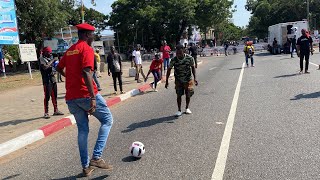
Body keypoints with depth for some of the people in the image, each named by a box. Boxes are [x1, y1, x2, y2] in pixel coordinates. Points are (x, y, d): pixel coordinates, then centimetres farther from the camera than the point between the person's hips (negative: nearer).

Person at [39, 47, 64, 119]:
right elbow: (45, 67, -24)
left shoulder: (50, 59, 16)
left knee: (54, 96, 14)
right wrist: (52, 61, -16)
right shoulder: (42, 59, -6)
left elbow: (55, 67, 20)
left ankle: (56, 110, 24)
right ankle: (46, 113, 0)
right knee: (47, 97, -6)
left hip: (53, 79, 8)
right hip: (47, 80, -8)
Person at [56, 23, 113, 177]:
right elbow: (86, 73, -22)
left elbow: (59, 68, 29)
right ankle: (96, 157, -3)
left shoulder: (70, 50, 16)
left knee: (82, 130, 14)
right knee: (107, 120, 7)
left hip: (71, 97, 8)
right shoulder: (87, 48, -8)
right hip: (85, 95, -8)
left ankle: (86, 166, 19)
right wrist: (93, 98, -26)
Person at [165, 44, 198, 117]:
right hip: (178, 80, 0)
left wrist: (195, 78, -8)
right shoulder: (174, 60, -16)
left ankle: (187, 108, 29)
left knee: (188, 94, 5)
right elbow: (169, 70, -6)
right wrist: (167, 81, -8)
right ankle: (179, 110, 13)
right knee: (179, 95, -2)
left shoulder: (190, 58, -15)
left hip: (188, 79, 0)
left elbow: (193, 68, 0)